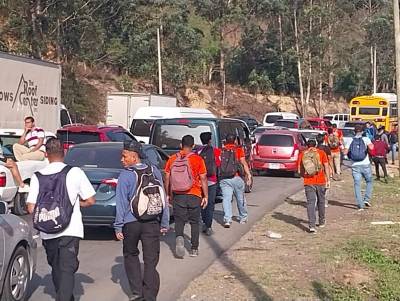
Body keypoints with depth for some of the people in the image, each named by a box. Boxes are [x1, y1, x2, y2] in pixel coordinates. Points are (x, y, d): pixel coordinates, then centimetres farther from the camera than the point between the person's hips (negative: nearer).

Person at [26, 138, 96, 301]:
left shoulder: (37, 176, 0)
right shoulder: (75, 172, -5)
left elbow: (31, 208, -2)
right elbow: (90, 201, -2)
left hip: (47, 233, 3)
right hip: (70, 230, -3)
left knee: (56, 268, 20)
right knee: (67, 269, -3)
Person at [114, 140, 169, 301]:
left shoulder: (125, 175, -9)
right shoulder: (154, 171, 4)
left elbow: (121, 203, -9)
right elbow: (163, 198, 8)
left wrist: (118, 227, -3)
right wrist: (164, 223, 14)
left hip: (131, 223, -2)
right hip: (153, 222, 3)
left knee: (130, 255, 17)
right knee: (151, 260, 5)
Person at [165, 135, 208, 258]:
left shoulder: (172, 159, 2)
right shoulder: (197, 159, -5)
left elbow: (167, 179, 5)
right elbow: (203, 179, -5)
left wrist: (168, 195, 15)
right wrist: (206, 196, 1)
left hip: (178, 196, 1)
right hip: (194, 196, -1)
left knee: (179, 221, 7)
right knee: (194, 222, 11)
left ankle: (179, 237, -22)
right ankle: (194, 249, 14)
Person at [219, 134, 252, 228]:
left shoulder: (221, 151, 8)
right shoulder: (238, 150, 3)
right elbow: (244, 163, -6)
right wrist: (248, 174, -7)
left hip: (223, 179, 0)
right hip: (236, 178, 0)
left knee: (226, 199, -3)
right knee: (240, 198, 16)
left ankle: (227, 219, -19)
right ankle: (243, 218, 32)